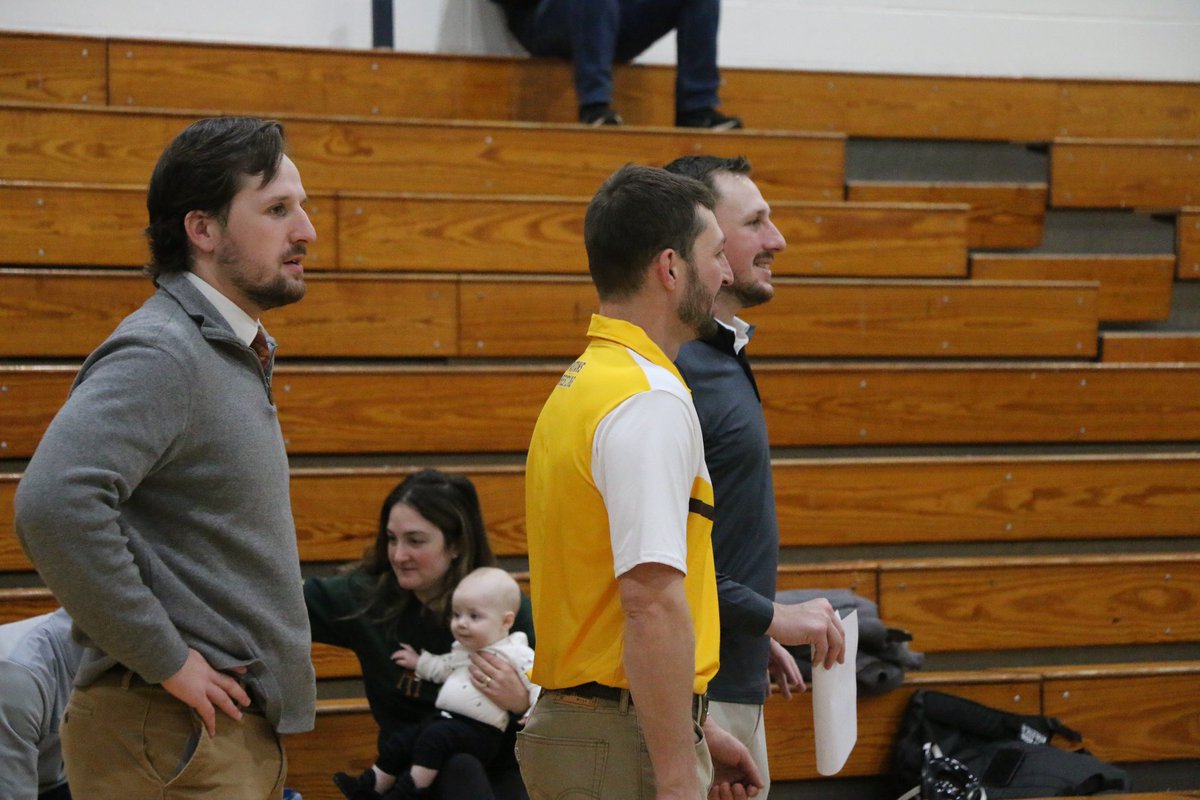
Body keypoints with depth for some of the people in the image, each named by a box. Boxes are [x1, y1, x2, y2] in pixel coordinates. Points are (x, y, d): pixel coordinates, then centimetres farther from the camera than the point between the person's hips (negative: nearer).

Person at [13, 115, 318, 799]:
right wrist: (164, 660, -23)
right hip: (174, 734, -9)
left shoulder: (236, 354, 15)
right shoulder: (159, 354, -16)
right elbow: (54, 505, -30)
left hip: (242, 728, 9)